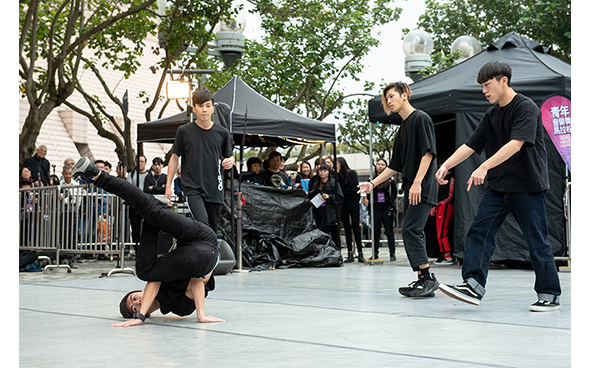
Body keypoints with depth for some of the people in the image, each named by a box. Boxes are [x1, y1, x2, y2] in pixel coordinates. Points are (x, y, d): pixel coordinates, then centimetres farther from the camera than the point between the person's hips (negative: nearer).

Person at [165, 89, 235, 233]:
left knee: (213, 230, 5)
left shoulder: (222, 133, 6)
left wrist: (229, 162, -8)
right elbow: (174, 157, 10)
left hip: (215, 189, 3)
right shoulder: (184, 131, 2)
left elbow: (229, 157, 17)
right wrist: (168, 185, 6)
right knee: (202, 225, -23)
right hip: (192, 188, -2)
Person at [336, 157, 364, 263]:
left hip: (353, 204, -4)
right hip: (343, 205, 4)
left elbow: (353, 188, -9)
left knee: (356, 229, -4)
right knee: (347, 230, 4)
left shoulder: (352, 173, 0)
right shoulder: (338, 176, 10)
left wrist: (344, 192, -5)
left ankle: (360, 253, -2)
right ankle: (350, 254, 5)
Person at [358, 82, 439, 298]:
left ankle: (428, 278, -13)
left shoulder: (421, 119, -5)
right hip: (409, 187, 9)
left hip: (423, 188, -9)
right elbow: (395, 166, 24)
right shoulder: (402, 129, 21)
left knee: (411, 230, -16)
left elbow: (428, 153, -14)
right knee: (413, 232, 5)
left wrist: (417, 182, -22)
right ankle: (422, 281, 8)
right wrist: (373, 183, 17)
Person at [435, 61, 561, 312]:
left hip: (527, 187, -7)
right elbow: (471, 145, 11)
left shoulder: (526, 108, -12)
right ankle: (474, 286, -9)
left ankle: (550, 295, 11)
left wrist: (485, 167, -35)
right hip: (497, 187, 7)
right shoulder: (491, 115, 13)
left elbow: (516, 143, -26)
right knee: (479, 232, -6)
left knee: (537, 241, 0)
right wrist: (446, 165, -4)